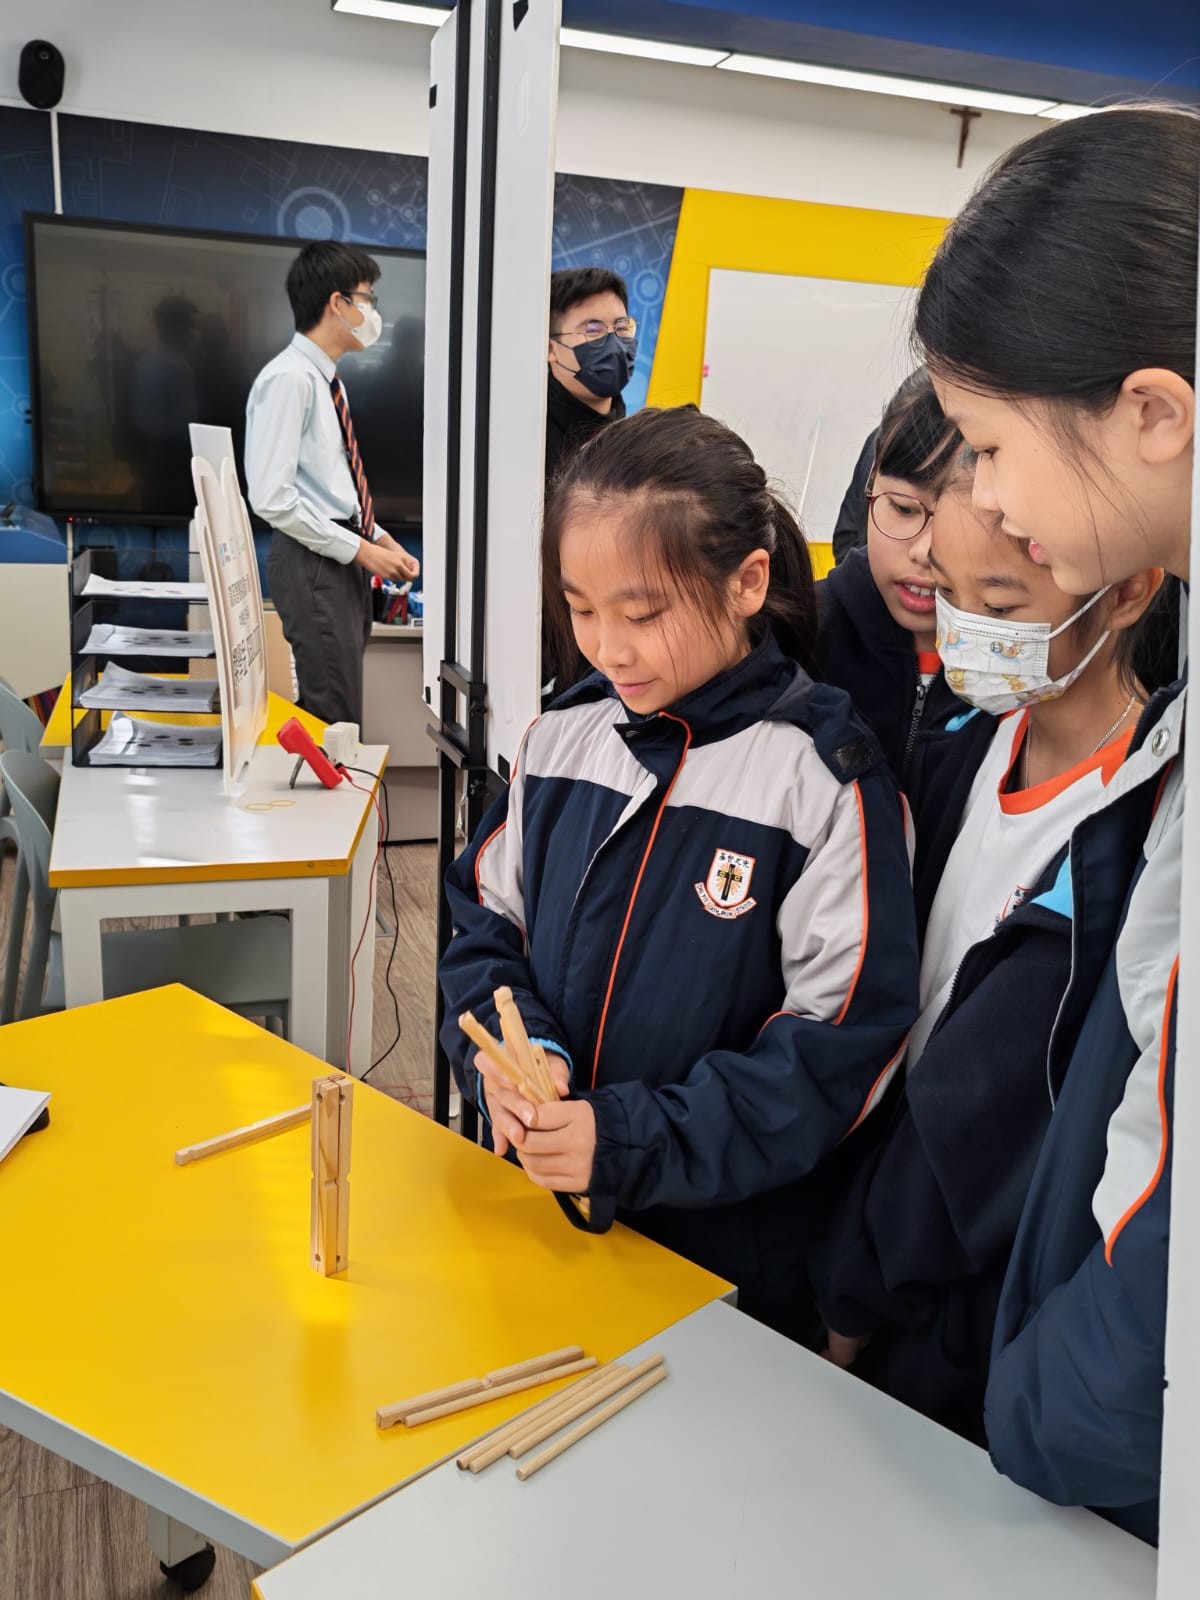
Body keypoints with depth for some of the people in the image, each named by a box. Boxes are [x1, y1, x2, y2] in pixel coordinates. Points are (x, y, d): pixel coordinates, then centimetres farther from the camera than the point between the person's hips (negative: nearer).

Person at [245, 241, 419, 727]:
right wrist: (360, 549, -16)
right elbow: (272, 498, -20)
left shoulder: (326, 379, 16)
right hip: (312, 564, -9)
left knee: (343, 716, 12)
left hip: (344, 560, 9)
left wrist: (380, 538, 8)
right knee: (334, 722, -9)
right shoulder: (289, 378, -13)